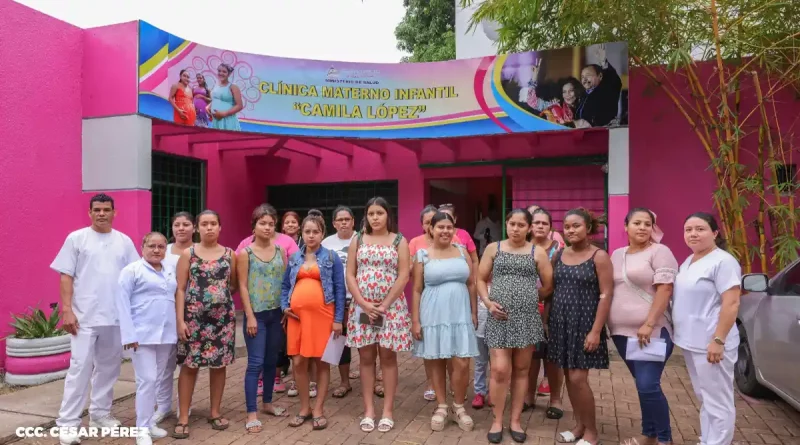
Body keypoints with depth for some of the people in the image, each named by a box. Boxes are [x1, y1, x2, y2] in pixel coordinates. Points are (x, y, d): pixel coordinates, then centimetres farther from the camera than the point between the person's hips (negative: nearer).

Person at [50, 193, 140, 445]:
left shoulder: (124, 241, 8)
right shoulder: (76, 238, 0)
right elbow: (66, 276, -2)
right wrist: (66, 309, -10)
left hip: (116, 317, 4)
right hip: (84, 317, -3)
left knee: (109, 367, 12)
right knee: (80, 368, -4)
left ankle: (100, 413, 26)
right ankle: (67, 423, 6)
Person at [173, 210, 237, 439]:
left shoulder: (229, 254, 5)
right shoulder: (188, 254, 0)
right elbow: (180, 289, -3)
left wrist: (222, 293, -4)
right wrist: (180, 320, -9)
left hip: (223, 316, 2)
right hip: (194, 316, -2)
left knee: (219, 364, 8)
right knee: (189, 365, 1)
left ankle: (215, 412, 23)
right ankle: (183, 417, 11)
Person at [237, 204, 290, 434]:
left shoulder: (280, 251, 6)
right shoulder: (245, 253, -4)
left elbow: (285, 282, 8)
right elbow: (243, 286, -7)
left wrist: (286, 310, 3)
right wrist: (250, 316, -12)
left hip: (277, 313, 4)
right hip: (257, 314, -4)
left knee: (271, 360, 13)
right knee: (255, 363, -4)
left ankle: (267, 403, 29)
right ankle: (252, 413, 4)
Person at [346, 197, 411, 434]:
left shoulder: (399, 241, 1)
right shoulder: (357, 240, 7)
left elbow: (403, 276, -6)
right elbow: (350, 275, 2)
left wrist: (384, 305, -13)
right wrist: (364, 304, -10)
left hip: (391, 307, -2)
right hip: (362, 307, 2)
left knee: (388, 357, 4)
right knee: (366, 357, 6)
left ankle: (388, 410, 13)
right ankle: (368, 410, 16)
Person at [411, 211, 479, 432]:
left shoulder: (462, 252, 7)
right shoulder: (422, 255, -1)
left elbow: (471, 284, 11)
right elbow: (417, 290, 0)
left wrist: (474, 312, 8)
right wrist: (415, 320, -4)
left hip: (460, 313, 2)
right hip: (433, 315, -1)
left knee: (462, 364, -2)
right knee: (437, 362, 8)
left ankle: (459, 406, 19)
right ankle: (441, 406, 25)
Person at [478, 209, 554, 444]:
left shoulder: (538, 253, 5)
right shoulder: (493, 248, 6)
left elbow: (548, 286, 8)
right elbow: (481, 279, 8)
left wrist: (526, 296, 6)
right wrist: (488, 301, -6)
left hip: (527, 318, 1)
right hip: (499, 318, -1)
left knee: (521, 370, 9)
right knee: (500, 370, -5)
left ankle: (515, 420, 23)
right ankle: (497, 420, 13)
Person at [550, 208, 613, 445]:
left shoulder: (599, 257, -8)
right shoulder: (559, 255, 7)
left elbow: (605, 295, -11)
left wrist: (596, 330, -17)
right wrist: (547, 320, 6)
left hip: (584, 323, -5)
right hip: (561, 322, 5)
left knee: (578, 378, -6)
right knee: (568, 376, 11)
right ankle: (579, 425, 26)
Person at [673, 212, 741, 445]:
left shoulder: (723, 261, -14)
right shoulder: (688, 262, 12)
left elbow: (731, 303, -20)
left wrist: (718, 340, -23)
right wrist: (684, 335, 18)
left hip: (710, 343, -9)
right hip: (691, 342, 9)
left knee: (717, 402, 1)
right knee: (704, 399, 20)